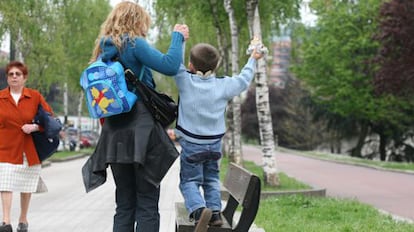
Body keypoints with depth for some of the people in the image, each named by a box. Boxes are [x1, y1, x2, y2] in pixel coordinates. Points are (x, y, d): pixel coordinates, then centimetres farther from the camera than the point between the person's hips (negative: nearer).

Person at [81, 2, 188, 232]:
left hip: (114, 132, 7)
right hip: (142, 131, -7)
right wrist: (178, 37, -2)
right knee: (147, 204, -3)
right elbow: (170, 66, -15)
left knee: (124, 204, 11)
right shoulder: (134, 44, -6)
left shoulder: (103, 50, 15)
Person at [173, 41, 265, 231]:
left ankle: (199, 209, -23)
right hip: (214, 144, 3)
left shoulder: (186, 81, -12)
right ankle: (215, 211, 9)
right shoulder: (223, 85, -4)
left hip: (191, 144, -3)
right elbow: (243, 80, 11)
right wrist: (252, 59, 26)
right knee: (211, 180, 20)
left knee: (189, 181, 0)